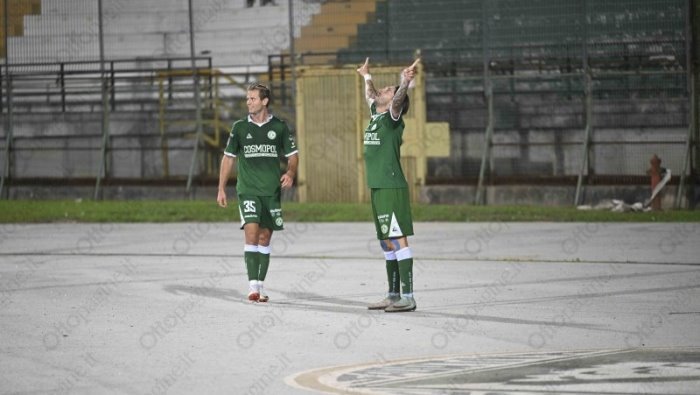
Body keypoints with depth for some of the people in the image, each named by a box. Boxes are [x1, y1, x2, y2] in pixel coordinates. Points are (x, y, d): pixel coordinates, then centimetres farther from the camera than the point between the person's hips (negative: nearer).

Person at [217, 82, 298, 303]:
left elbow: (292, 155, 11)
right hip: (248, 190, -1)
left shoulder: (279, 127, 4)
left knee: (264, 238, 6)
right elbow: (228, 158, 10)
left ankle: (260, 285, 14)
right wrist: (221, 189, 5)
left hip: (272, 191, 1)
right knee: (251, 233, -16)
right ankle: (253, 286, -20)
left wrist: (290, 173, -10)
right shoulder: (240, 127, 5)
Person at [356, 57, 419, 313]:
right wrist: (366, 76, 53)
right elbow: (370, 95, 38)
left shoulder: (391, 118, -6)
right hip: (377, 187, 9)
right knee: (387, 243, 12)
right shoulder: (375, 116, 17)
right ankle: (393, 295, 17)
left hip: (392, 188, -9)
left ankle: (408, 297, -14)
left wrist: (405, 82, -44)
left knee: (398, 241, -11)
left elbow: (397, 99, -27)